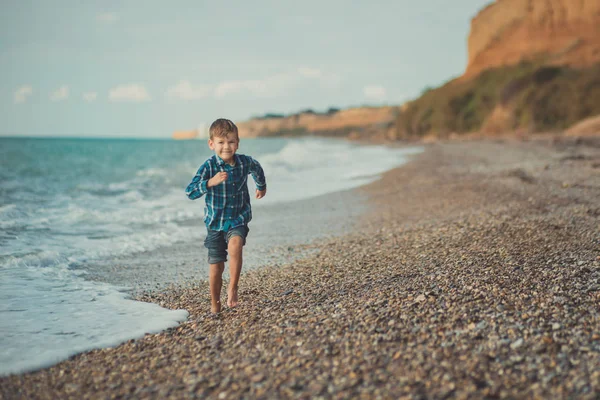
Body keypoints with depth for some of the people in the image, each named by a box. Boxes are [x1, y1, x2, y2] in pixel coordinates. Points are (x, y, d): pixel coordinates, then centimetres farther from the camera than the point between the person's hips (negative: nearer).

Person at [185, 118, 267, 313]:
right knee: (216, 266, 5)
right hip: (215, 222, -1)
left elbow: (257, 169, 19)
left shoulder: (245, 162, -7)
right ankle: (215, 303, 26)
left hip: (238, 219, 1)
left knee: (235, 246, -30)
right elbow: (190, 192, -26)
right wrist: (210, 182, -41)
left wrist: (261, 186, 37)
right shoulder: (208, 167, -17)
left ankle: (233, 287, -13)